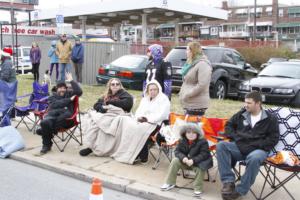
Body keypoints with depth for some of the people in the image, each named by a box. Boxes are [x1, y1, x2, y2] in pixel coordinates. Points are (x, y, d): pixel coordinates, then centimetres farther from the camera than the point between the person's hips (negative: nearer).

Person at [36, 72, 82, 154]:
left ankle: (44, 131, -22)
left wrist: (71, 81, 8)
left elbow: (79, 92, 5)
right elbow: (56, 104, 3)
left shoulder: (69, 94, 25)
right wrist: (69, 100, 1)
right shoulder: (53, 96, 25)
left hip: (66, 114, -1)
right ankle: (46, 145, -19)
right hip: (53, 113, 1)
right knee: (45, 122, -35)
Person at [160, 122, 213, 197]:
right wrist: (183, 157, -30)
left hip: (198, 162, -4)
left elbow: (204, 154, -24)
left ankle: (198, 188, -19)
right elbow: (177, 151, -7)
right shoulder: (182, 141, -5)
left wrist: (193, 160, -38)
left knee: (200, 167, -35)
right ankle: (170, 183, -5)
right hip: (185, 161, 4)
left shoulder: (203, 142, -18)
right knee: (175, 160, -15)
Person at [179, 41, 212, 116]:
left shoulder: (203, 64, -15)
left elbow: (202, 85, -23)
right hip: (188, 104, 10)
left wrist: (187, 95, -19)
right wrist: (182, 93, 11)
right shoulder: (191, 63, 16)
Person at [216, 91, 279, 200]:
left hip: (258, 149, -4)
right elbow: (229, 125, 21)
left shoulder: (270, 119, 3)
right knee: (221, 145, -24)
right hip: (239, 147, 4)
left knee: (254, 158, -40)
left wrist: (254, 145, -12)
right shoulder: (242, 114, 13)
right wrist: (235, 138, 2)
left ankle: (240, 190, -25)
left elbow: (273, 138, -3)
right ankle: (228, 181, -29)